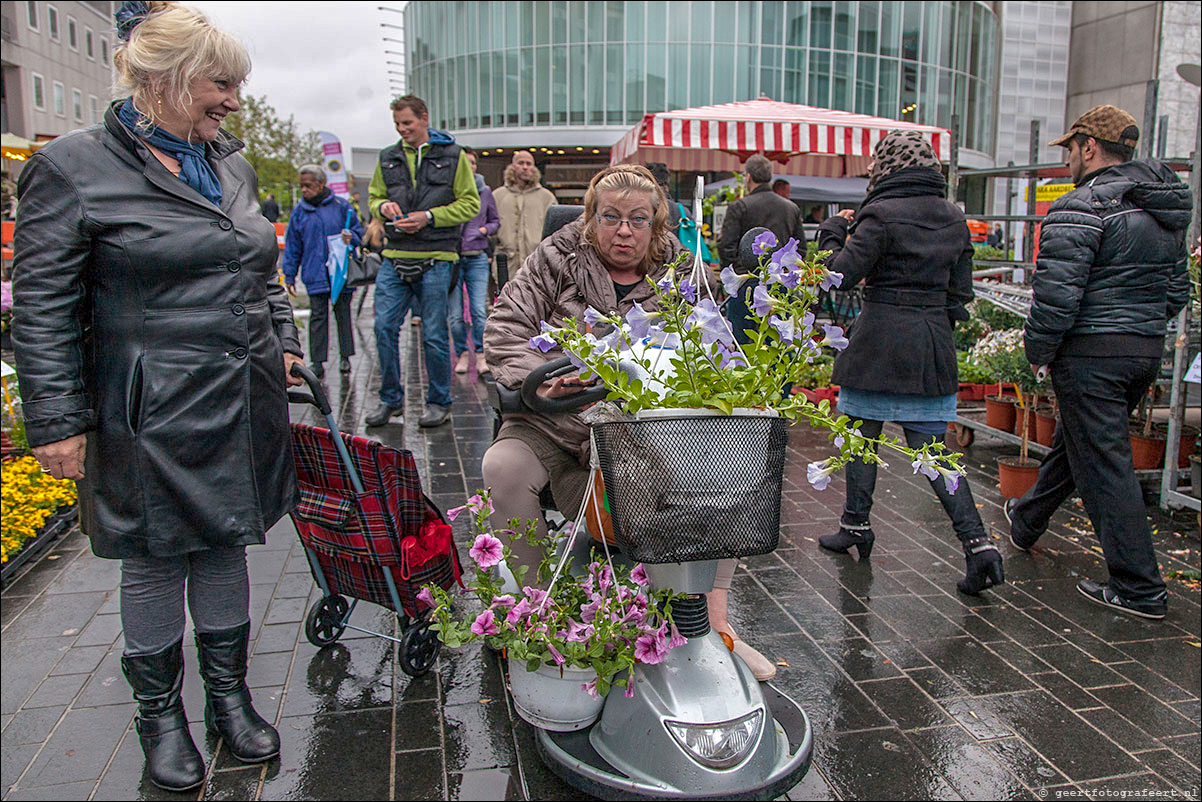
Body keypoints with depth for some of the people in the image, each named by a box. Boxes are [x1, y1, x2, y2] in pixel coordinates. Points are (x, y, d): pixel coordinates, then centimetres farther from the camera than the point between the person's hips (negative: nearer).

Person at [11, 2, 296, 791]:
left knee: (225, 548, 16)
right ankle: (161, 713, 30)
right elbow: (44, 310, -9)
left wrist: (284, 341, 13)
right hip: (151, 417, -5)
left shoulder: (232, 163, 10)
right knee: (154, 564, 10)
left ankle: (229, 692, 33)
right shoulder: (74, 166, -8)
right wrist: (57, 420, -11)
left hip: (244, 406, 6)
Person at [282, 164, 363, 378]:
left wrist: (351, 238, -14)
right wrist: (289, 275, 8)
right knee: (318, 316, -1)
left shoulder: (341, 206, 1)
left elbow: (359, 232, 9)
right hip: (315, 274, 1)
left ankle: (345, 357, 18)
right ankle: (317, 362, 3)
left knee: (343, 313, 7)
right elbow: (292, 246, 10)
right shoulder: (299, 212, 7)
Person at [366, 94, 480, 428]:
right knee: (384, 326, 0)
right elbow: (373, 197, 22)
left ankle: (439, 403, 16)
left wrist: (429, 217, -12)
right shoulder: (388, 158, 14)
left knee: (434, 334, 1)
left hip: (436, 258, -4)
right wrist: (383, 207, -3)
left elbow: (470, 204, -1)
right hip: (395, 256, 4)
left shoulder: (452, 156, 2)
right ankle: (390, 398, 16)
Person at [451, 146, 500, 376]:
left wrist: (485, 229, -1)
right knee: (455, 314, 1)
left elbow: (496, 221, 18)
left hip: (477, 258, 1)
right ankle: (462, 353, 19)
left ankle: (481, 355, 6)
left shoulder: (484, 191, 9)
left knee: (479, 310, -8)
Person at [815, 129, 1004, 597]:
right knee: (930, 448, 6)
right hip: (934, 346, 6)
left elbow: (843, 274, -13)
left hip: (880, 341, -5)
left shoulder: (882, 215, -11)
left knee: (862, 435, 12)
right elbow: (960, 289, 12)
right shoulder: (954, 219, 10)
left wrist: (834, 232, 3)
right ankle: (977, 541, -4)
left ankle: (856, 525, 24)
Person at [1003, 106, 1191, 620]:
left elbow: (1057, 292, -20)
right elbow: (1177, 290, 18)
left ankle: (1139, 589, 2)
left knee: (1104, 465, -3)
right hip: (1149, 348, 9)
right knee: (1074, 441, 23)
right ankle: (1026, 522, 43)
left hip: (1092, 353, -9)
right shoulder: (1167, 211, 14)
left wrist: (1038, 350, -9)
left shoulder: (1083, 207, -15)